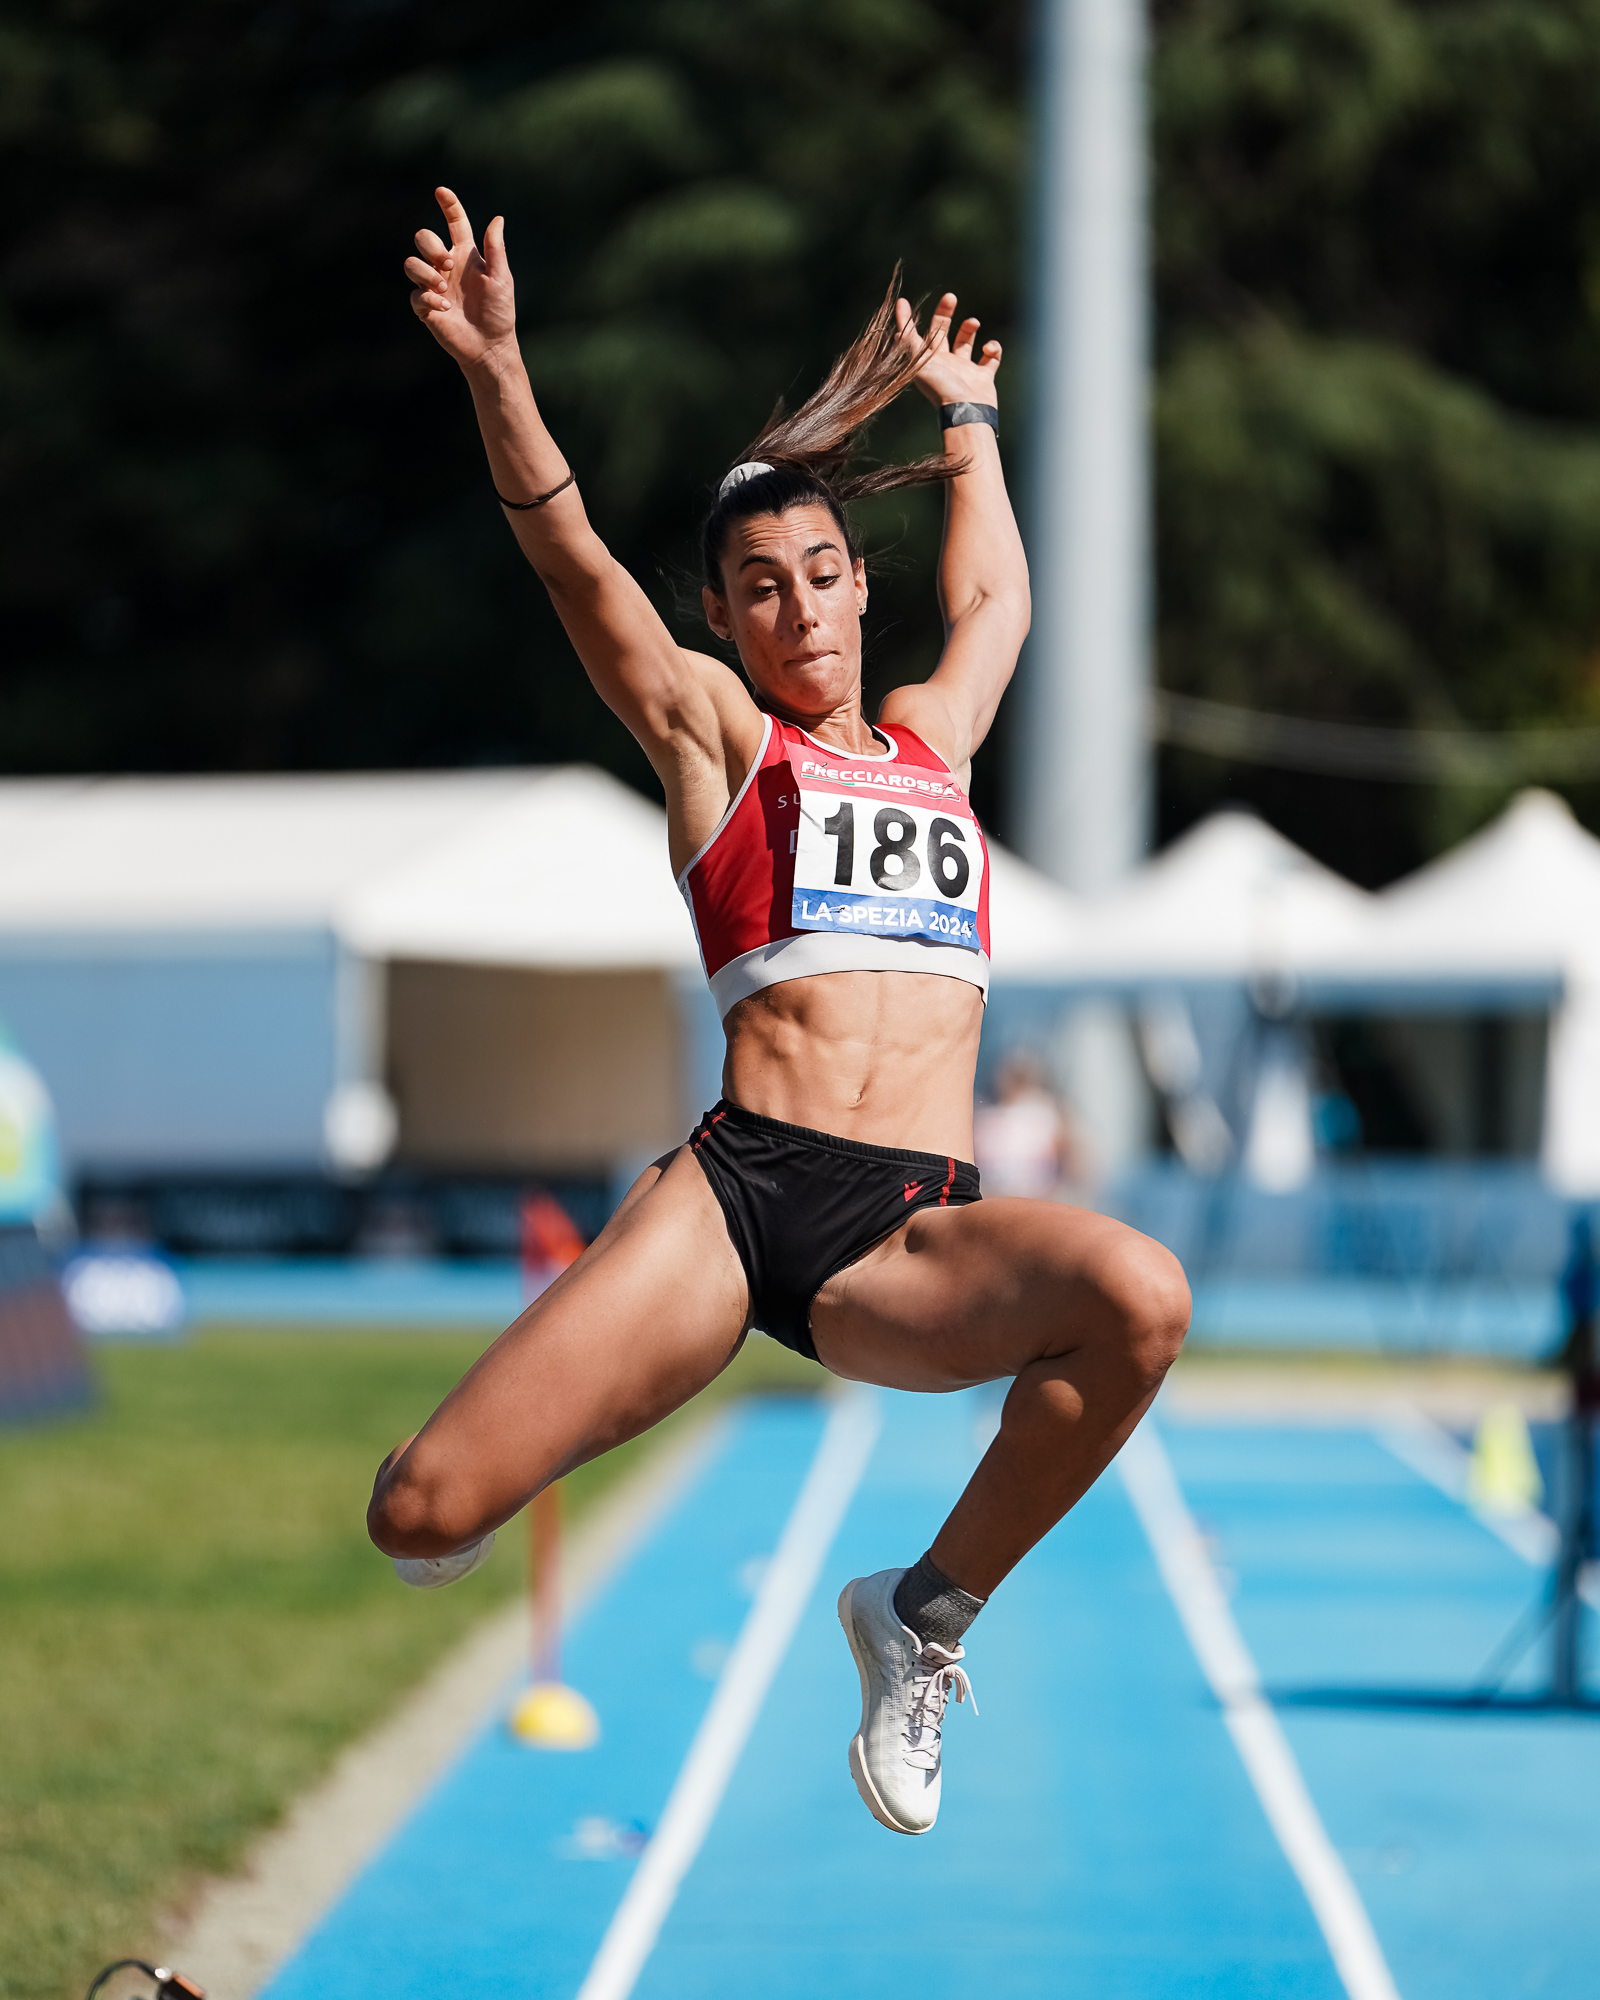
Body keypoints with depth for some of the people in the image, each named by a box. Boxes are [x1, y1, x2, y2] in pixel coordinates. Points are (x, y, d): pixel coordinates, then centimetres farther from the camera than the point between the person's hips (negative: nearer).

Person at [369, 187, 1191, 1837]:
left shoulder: (932, 736, 26)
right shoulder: (716, 733, 13)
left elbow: (994, 599, 45)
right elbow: (573, 561, -1)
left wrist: (968, 415, 51)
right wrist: (495, 371, -15)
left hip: (918, 1233, 3)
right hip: (739, 1192, -3)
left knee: (1139, 1298, -33)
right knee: (422, 1519, -21)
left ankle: (927, 1611, -8)